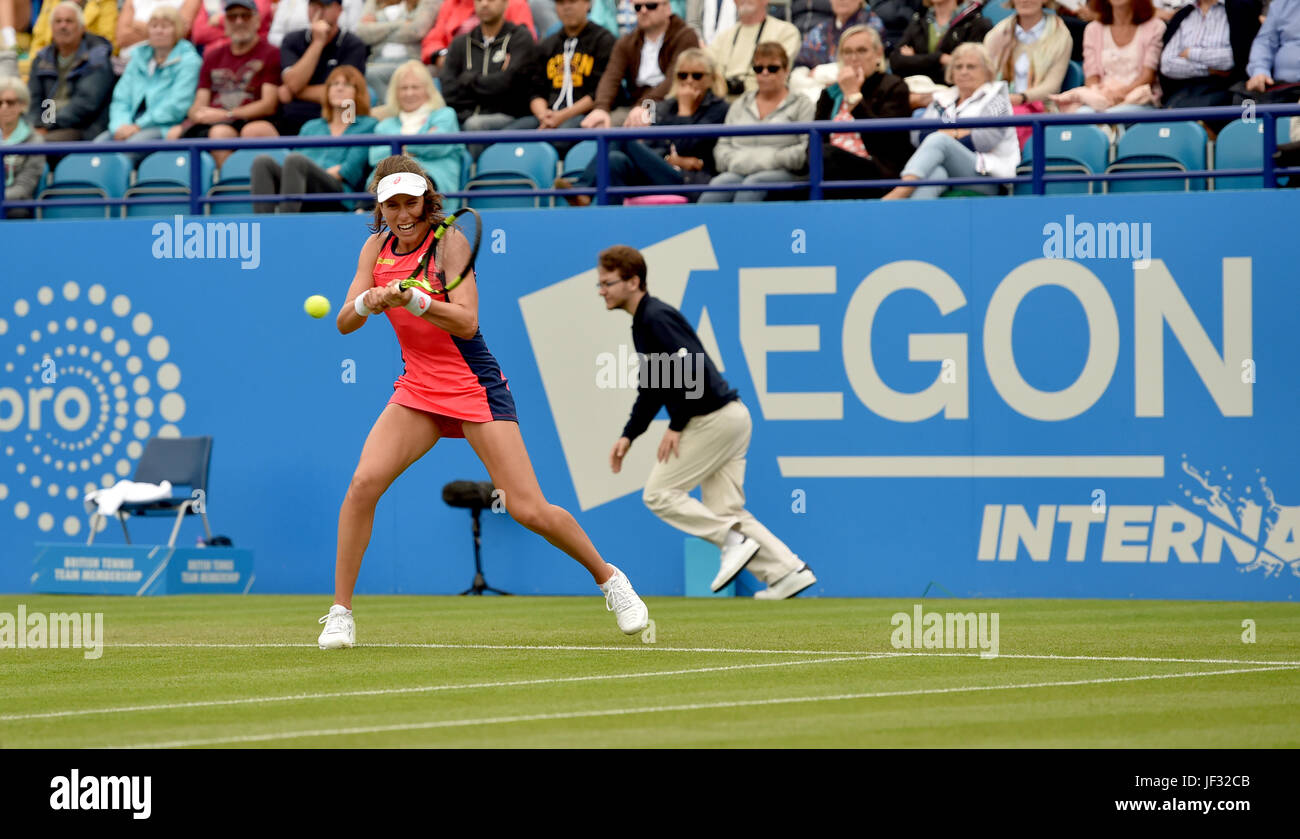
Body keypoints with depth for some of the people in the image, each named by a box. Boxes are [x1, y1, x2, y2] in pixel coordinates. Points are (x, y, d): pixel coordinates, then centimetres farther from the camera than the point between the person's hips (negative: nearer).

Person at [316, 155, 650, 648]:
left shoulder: (449, 241, -12)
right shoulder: (377, 248, 3)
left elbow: (466, 322, -22)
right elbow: (345, 322, 0)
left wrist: (412, 300, -35)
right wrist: (367, 302, -22)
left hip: (475, 387, -4)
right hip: (418, 389, 4)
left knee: (529, 510, -8)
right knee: (364, 483, -17)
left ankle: (607, 578, 16)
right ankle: (340, 614, -8)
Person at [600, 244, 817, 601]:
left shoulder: (657, 317, -14)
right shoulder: (642, 322, 18)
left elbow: (693, 369, -25)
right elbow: (652, 387, 27)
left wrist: (676, 426, -19)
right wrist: (629, 434, 19)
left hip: (715, 420, -10)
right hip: (730, 417, 10)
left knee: (659, 494, -4)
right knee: (723, 509, 9)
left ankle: (734, 541, -8)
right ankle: (787, 569, 4)